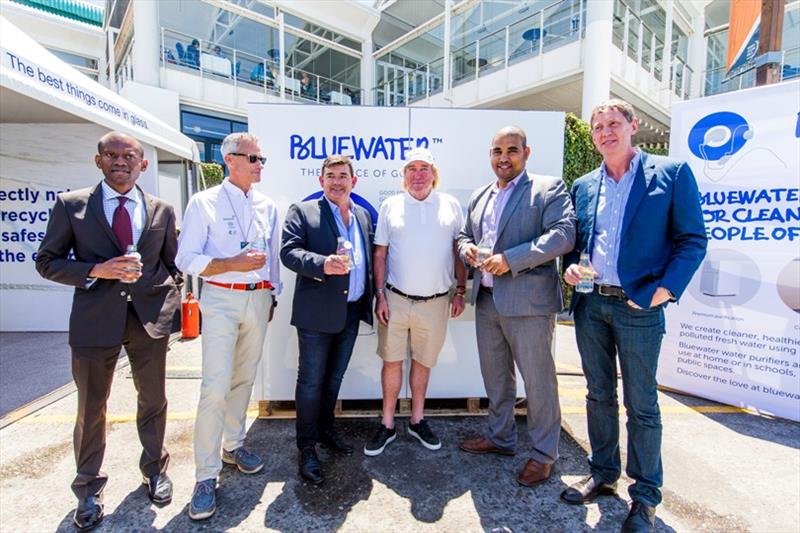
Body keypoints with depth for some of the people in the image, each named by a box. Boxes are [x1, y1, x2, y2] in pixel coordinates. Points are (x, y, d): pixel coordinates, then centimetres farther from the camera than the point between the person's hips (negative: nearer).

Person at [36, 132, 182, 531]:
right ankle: (88, 489, 36)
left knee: (153, 400, 16)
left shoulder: (162, 210, 5)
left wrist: (173, 302, 1)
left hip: (151, 318, 2)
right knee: (91, 408, 13)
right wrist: (95, 271, -16)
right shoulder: (70, 205, 0)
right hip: (95, 319, -1)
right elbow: (47, 262, 1)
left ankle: (154, 469, 39)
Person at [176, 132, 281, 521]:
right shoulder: (204, 202, -3)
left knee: (244, 378, 15)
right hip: (221, 299, -4)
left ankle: (233, 445, 33)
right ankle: (206, 476, 8)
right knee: (215, 388, -6)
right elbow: (186, 259, -8)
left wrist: (273, 295, 16)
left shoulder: (268, 207, 10)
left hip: (259, 299, 5)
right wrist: (233, 264, -20)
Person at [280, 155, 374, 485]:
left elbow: (370, 257, 15)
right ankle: (307, 448, 22)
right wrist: (323, 264, -30)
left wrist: (372, 298, 6)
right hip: (317, 312, -5)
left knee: (334, 377, 19)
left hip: (352, 312, 5)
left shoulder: (364, 215, 14)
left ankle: (325, 430, 39)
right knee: (311, 381, 5)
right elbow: (289, 251, -14)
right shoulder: (302, 211, -2)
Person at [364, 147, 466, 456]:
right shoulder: (390, 206, 3)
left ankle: (417, 421, 33)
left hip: (435, 302, 1)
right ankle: (387, 425, 25)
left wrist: (460, 292, 3)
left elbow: (459, 251, 7)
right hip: (395, 300, 0)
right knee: (392, 361, 8)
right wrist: (380, 296, -3)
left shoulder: (450, 205, 5)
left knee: (423, 362, 14)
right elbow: (380, 254, 3)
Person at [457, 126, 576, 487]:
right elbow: (464, 235, 24)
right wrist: (467, 249, 0)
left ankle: (544, 454, 25)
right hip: (486, 299, 7)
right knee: (494, 375, 18)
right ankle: (500, 437, 38)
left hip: (528, 301, -6)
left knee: (538, 379, 5)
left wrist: (511, 259, -22)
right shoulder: (480, 196, 17)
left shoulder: (549, 188, -4)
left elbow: (563, 234, -16)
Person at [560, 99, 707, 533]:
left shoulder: (671, 173, 0)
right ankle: (603, 474, 33)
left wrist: (665, 289, -14)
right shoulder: (583, 186, 12)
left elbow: (692, 240, -3)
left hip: (639, 306, -4)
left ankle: (646, 495, 26)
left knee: (641, 404, 6)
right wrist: (570, 267, -3)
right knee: (599, 395, 15)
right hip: (590, 304, 5)